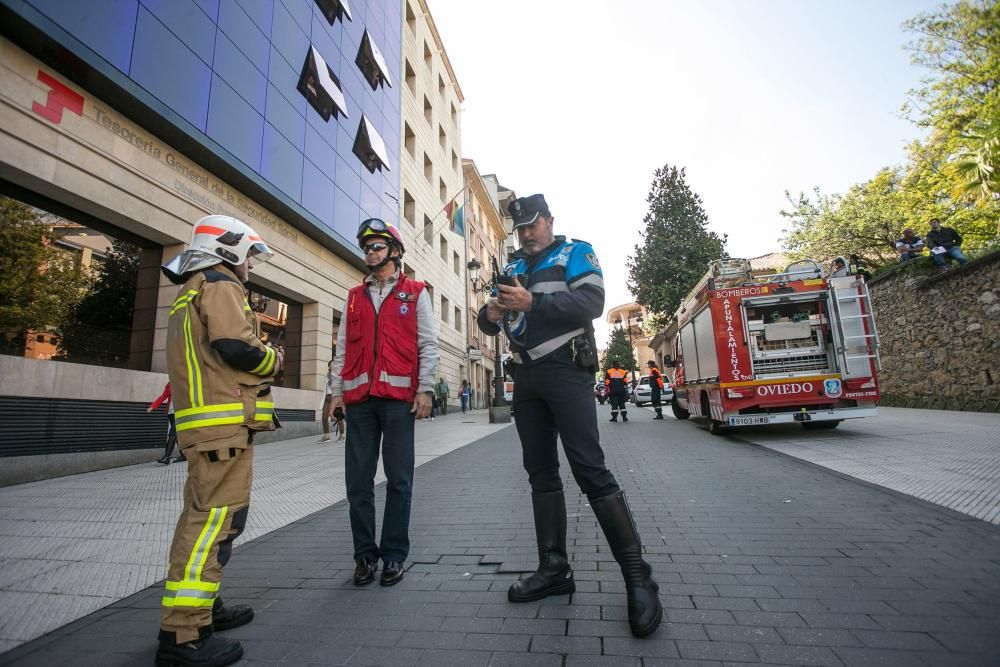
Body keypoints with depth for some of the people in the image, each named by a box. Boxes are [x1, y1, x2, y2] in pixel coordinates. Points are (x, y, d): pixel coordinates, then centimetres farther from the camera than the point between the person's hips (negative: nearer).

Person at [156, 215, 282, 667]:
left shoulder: (189, 292, 24)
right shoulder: (220, 286, -8)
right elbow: (238, 348, -21)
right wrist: (273, 359, -2)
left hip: (201, 420, 11)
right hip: (224, 421, -11)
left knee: (205, 516, 18)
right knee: (216, 519, -10)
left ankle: (200, 606, 29)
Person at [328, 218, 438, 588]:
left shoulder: (415, 293, 8)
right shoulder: (354, 296, 18)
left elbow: (428, 344, 2)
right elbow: (343, 347, 15)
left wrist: (424, 389, -7)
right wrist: (337, 390, 7)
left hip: (399, 396, -3)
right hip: (359, 398, 4)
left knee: (398, 480, 2)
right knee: (358, 480, 5)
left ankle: (394, 554, 14)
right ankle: (365, 554, 19)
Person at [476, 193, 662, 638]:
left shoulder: (575, 253, 3)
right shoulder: (512, 268, 20)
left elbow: (592, 302, -14)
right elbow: (488, 322, 17)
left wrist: (533, 302, -23)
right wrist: (491, 313, -8)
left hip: (565, 372, -6)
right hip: (526, 379, 7)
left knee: (589, 468, -12)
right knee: (540, 472, 7)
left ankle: (638, 577, -3)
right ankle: (554, 568, 17)